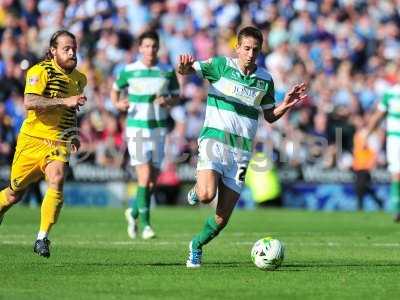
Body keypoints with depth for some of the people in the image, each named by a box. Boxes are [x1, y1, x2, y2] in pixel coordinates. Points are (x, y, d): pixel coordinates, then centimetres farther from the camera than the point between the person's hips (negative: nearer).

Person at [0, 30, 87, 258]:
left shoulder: (79, 79, 11)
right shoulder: (40, 71, -10)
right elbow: (29, 102, -25)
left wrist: (73, 134, 15)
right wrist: (64, 101, -30)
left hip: (58, 143, 3)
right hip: (32, 139, -3)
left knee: (57, 181, -24)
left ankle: (43, 237, -21)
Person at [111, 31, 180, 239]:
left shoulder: (168, 72, 3)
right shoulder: (129, 71, 0)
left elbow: (176, 96, 12)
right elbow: (115, 89, 14)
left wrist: (168, 101, -11)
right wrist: (117, 103, -7)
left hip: (159, 129, 3)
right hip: (136, 128, -3)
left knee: (153, 181, 5)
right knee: (144, 175, -15)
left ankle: (133, 212, 30)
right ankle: (145, 224, -10)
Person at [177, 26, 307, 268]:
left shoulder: (265, 79, 8)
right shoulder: (222, 65, -2)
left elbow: (270, 116, 19)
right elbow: (187, 70, -9)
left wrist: (286, 105, -1)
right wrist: (184, 66, -34)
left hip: (241, 150, 3)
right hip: (214, 140, -3)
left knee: (223, 217, 1)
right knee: (207, 195, -28)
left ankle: (197, 246, 28)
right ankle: (196, 191, 10)